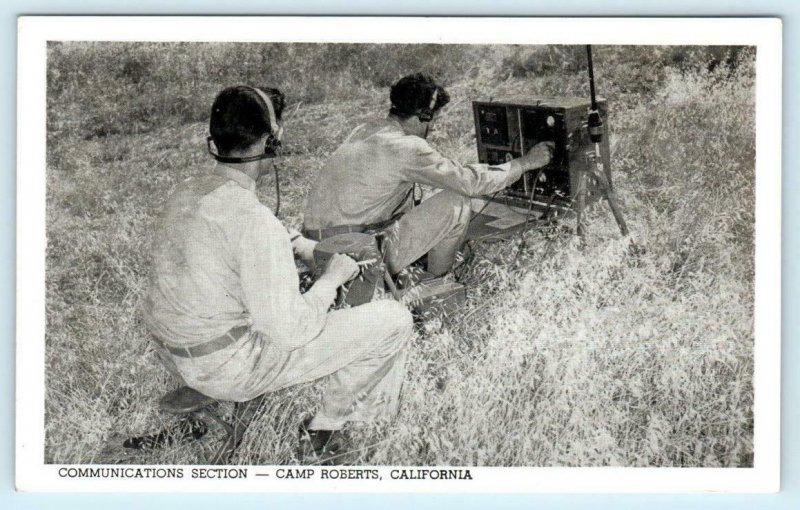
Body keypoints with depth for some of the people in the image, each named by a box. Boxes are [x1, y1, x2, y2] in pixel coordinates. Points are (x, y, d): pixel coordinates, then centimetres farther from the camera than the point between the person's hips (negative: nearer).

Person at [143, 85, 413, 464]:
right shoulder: (254, 219, -27)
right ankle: (323, 432, 10)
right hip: (230, 368, -8)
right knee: (393, 320, -5)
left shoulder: (186, 193, -1)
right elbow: (290, 330, -26)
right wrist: (331, 279, -10)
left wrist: (298, 243, 11)